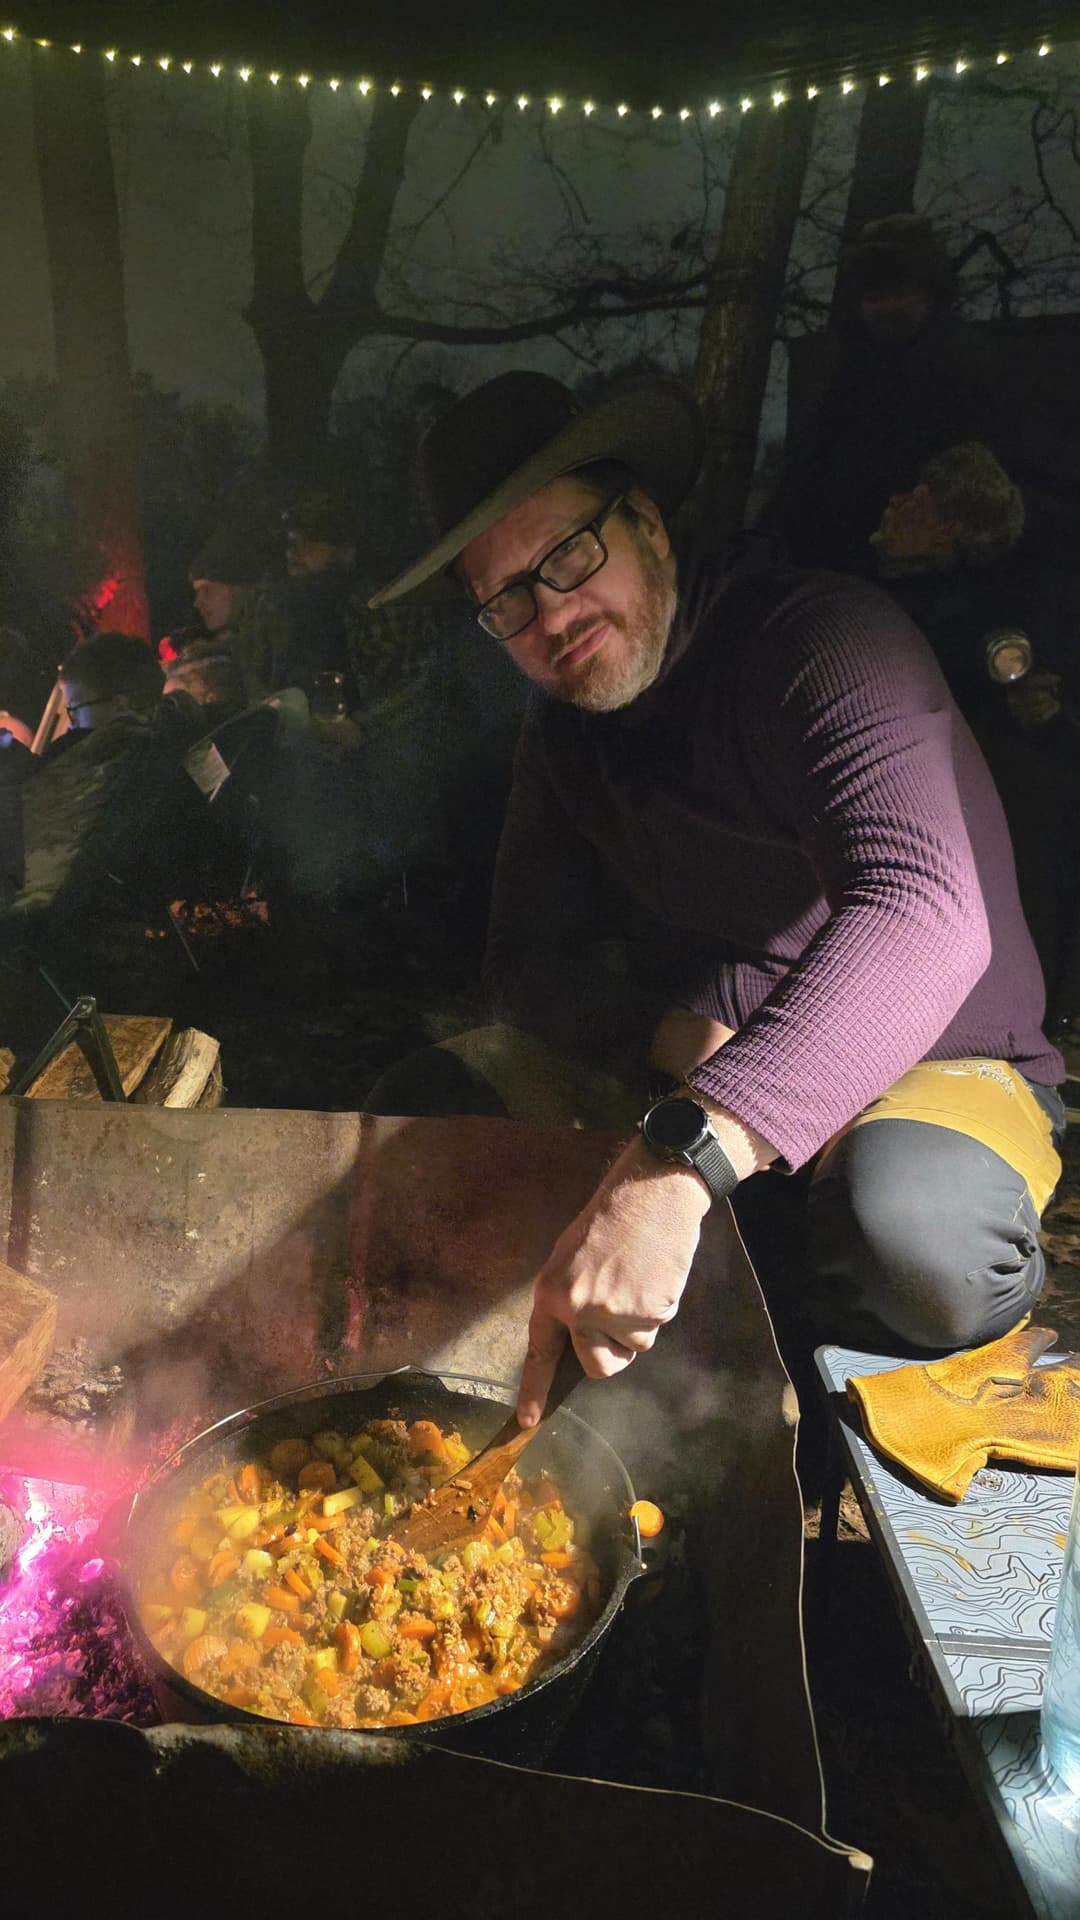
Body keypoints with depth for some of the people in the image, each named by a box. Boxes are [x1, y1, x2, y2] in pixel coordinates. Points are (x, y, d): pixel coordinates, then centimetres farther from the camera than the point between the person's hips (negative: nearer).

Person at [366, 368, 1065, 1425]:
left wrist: (672, 1166, -51)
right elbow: (534, 960, 1)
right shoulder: (564, 729, 4)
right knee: (418, 1104, -7)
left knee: (907, 1220, -39)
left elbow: (925, 912, -39)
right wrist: (681, 1033, -22)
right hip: (687, 1063, 6)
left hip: (935, 1067, -5)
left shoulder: (826, 636, -21)